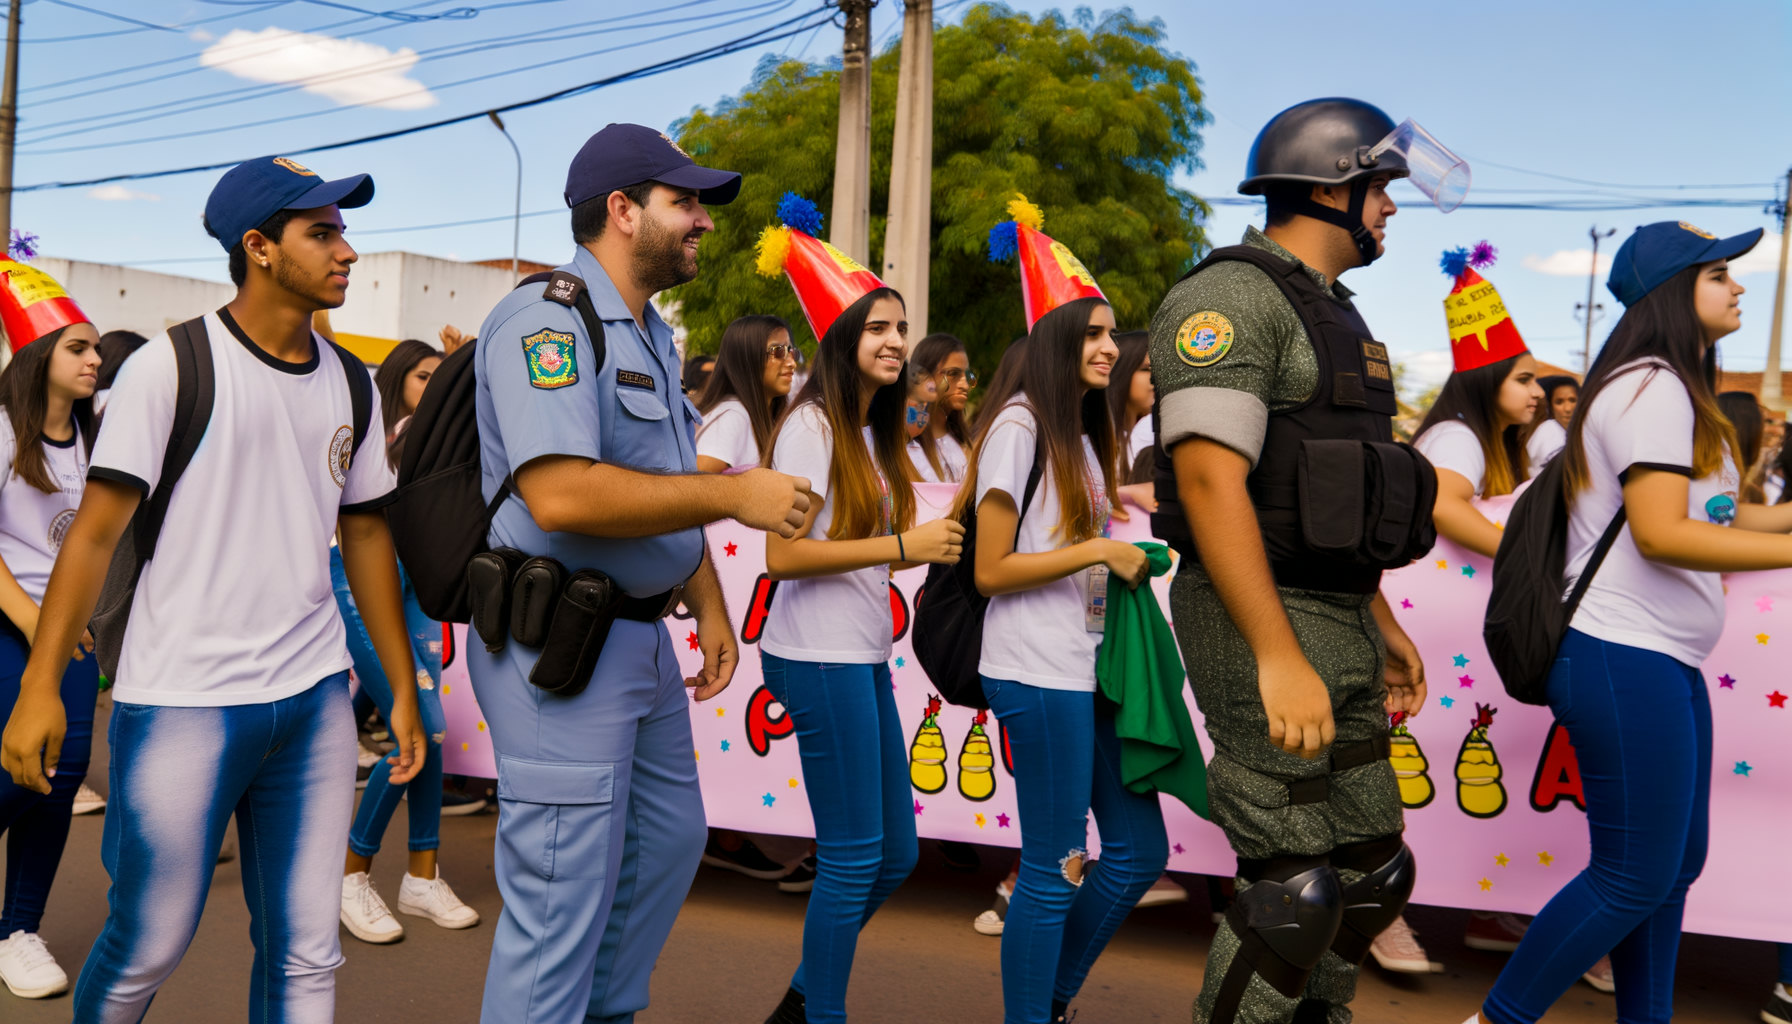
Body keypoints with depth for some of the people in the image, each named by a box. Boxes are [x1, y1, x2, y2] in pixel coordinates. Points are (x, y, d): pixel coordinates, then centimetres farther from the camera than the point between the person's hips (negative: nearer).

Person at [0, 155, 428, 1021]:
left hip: (315, 700, 5)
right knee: (149, 944, 8)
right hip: (182, 705, -4)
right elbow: (96, 529, -7)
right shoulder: (170, 367, -6)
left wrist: (403, 690, 14)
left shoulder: (350, 385, 10)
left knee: (305, 954, 6)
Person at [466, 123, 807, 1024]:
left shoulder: (649, 334, 16)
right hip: (556, 642, -10)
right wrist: (732, 494, -22)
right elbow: (560, 495, -29)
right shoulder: (548, 319, -16)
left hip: (637, 636, 10)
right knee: (563, 890, -3)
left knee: (669, 839, 21)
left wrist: (710, 609, 14)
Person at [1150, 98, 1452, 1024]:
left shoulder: (1328, 311, 19)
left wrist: (1381, 623, 22)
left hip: (1337, 624, 10)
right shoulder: (1234, 296, -12)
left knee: (1372, 871, 16)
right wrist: (1278, 657, -27)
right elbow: (1211, 479, -23)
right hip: (1260, 623, -10)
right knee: (1294, 892, -7)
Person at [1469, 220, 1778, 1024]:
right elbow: (1660, 533, -22)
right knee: (1634, 877, -4)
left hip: (1664, 662, 10)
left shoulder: (1674, 390, 19)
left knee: (1675, 863, 15)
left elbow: (1708, 513, 18)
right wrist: (1785, 548, -23)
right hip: (1625, 660, -10)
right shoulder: (1651, 386, -13)